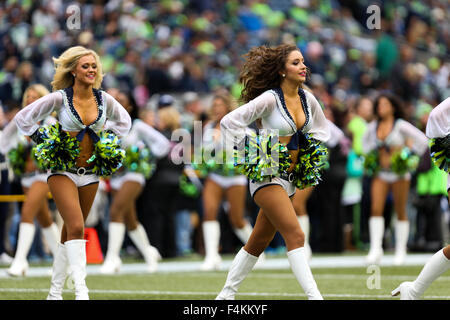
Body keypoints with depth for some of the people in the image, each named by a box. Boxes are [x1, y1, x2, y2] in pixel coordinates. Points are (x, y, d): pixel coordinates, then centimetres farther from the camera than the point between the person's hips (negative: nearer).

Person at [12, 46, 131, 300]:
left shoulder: (104, 100, 2)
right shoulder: (59, 98, -10)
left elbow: (124, 121, 24)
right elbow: (23, 118, -2)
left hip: (90, 173, 4)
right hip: (63, 171, -4)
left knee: (71, 232, 8)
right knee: (76, 228, -19)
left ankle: (55, 292, 17)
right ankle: (81, 291, -23)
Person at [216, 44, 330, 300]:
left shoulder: (308, 99, 6)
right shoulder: (270, 99, -15)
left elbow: (322, 130, 24)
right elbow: (230, 121, -16)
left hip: (289, 177, 8)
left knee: (260, 241, 13)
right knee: (295, 235, -18)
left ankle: (226, 294, 24)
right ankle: (314, 296, -21)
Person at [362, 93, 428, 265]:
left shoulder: (401, 126, -6)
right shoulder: (373, 126, 7)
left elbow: (423, 141, -6)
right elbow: (365, 140, 29)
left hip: (399, 173, -3)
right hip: (381, 173, 3)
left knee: (400, 212, 3)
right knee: (376, 208, -13)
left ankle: (401, 250, 13)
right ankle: (376, 249, -15)